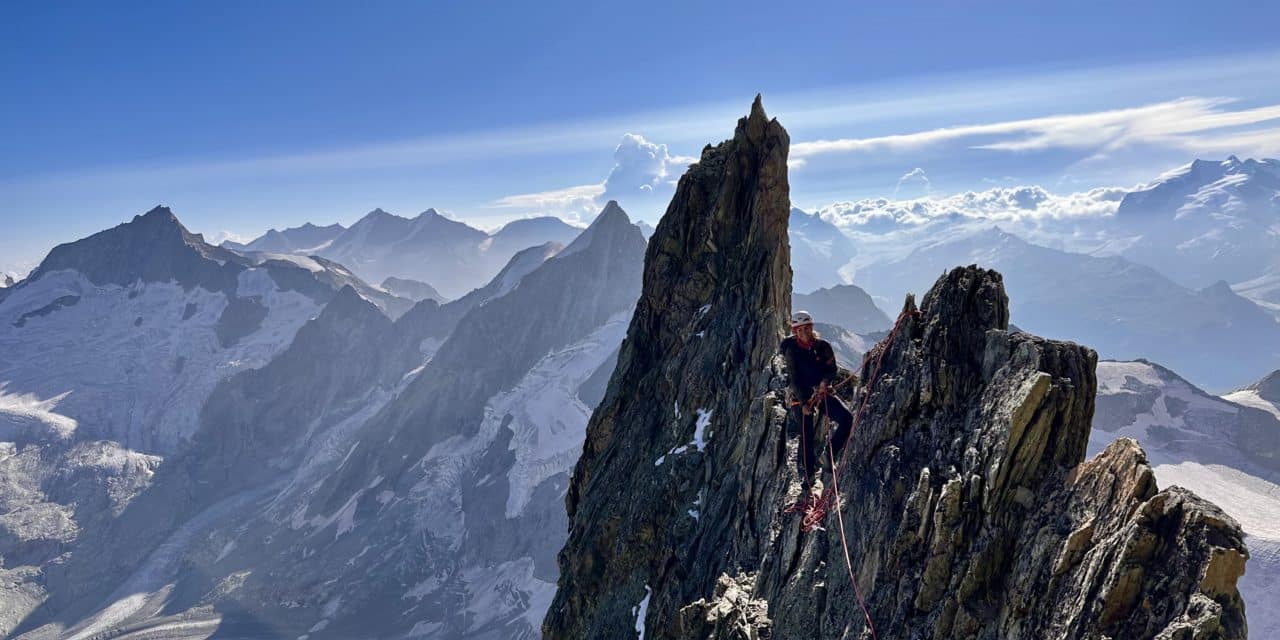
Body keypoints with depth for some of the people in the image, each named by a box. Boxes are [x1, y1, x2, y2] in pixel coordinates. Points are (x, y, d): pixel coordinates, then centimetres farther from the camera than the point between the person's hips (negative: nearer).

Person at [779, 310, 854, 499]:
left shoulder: (823, 346, 0)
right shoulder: (792, 350, -7)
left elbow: (832, 369, 4)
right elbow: (794, 379, -11)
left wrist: (825, 381, -19)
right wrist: (804, 403, -20)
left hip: (822, 392, 3)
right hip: (802, 396, -3)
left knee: (847, 418, -18)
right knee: (807, 438, -9)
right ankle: (807, 485, -3)